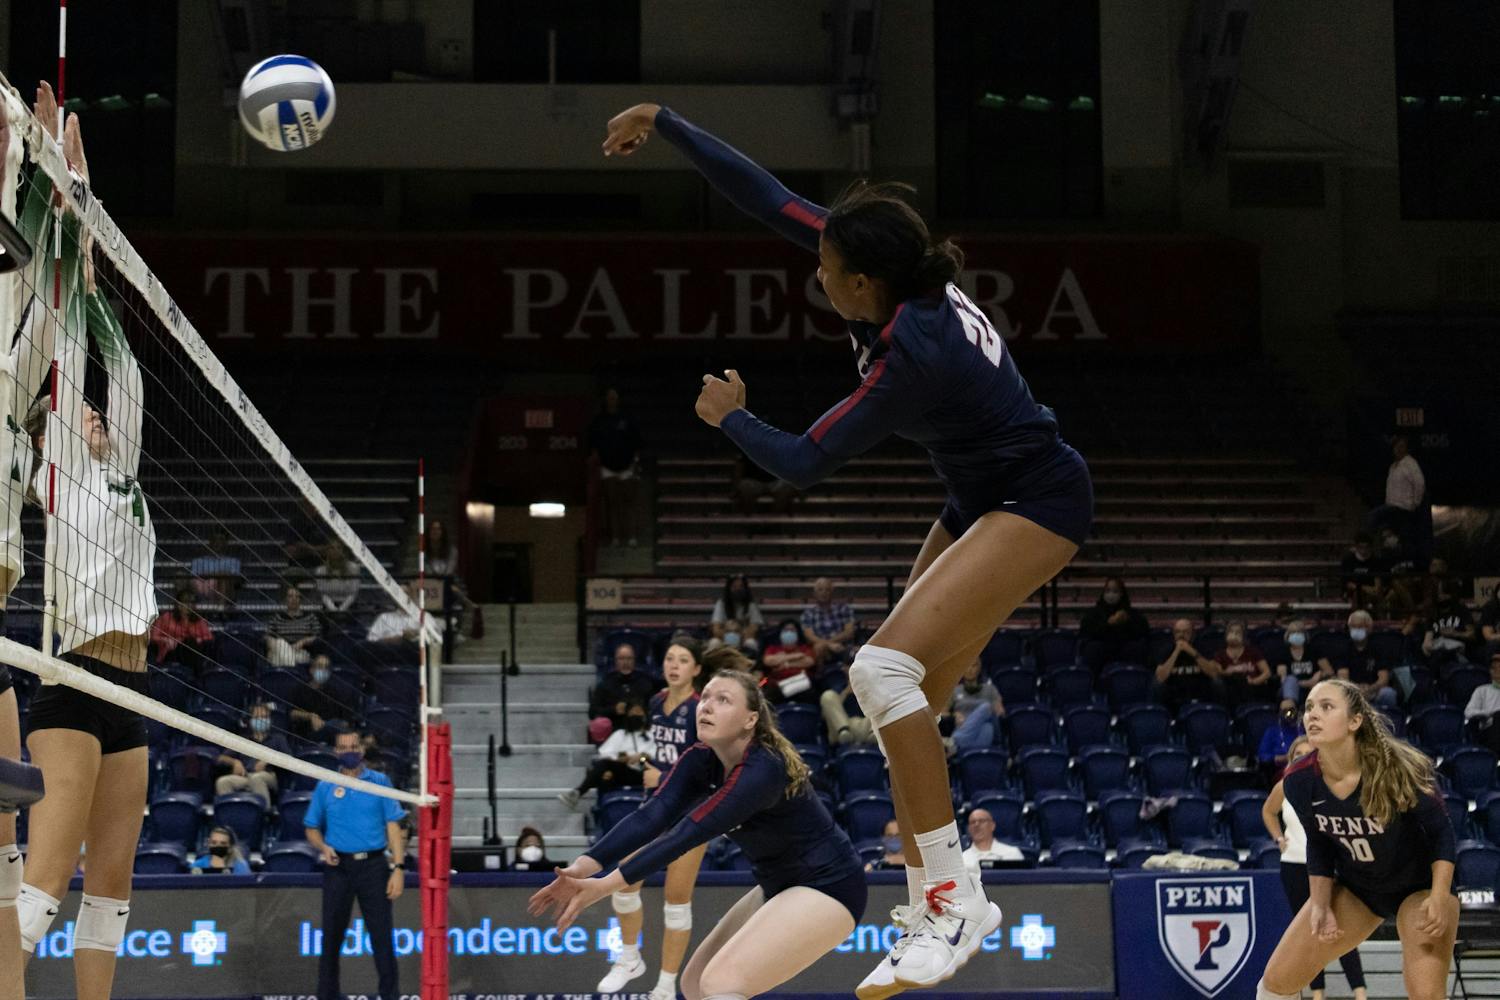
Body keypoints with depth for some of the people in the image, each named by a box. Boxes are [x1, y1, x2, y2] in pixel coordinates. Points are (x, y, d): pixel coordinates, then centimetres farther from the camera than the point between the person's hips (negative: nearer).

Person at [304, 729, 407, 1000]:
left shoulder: (380, 782, 5)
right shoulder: (325, 787, 8)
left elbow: (393, 826, 2)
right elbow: (312, 828, 14)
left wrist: (398, 868, -6)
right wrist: (323, 847, -8)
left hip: (373, 865, -1)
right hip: (338, 866, 1)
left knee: (381, 934, -3)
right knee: (332, 934, 3)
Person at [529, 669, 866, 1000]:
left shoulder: (763, 769, -27)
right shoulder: (700, 760, -4)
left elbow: (688, 834, -33)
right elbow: (651, 817, -18)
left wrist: (605, 884, -38)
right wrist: (583, 868, -33)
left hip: (827, 888, -9)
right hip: (780, 887, 9)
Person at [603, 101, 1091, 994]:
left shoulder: (913, 355, -29)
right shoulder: (899, 266, -7)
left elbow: (803, 465, -19)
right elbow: (769, 198, 1)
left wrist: (730, 416, -1)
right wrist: (665, 124, 1)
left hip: (1039, 505, -10)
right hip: (982, 500, 10)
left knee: (886, 666, -24)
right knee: (907, 707, 5)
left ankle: (954, 901, -20)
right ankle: (937, 913, 11)